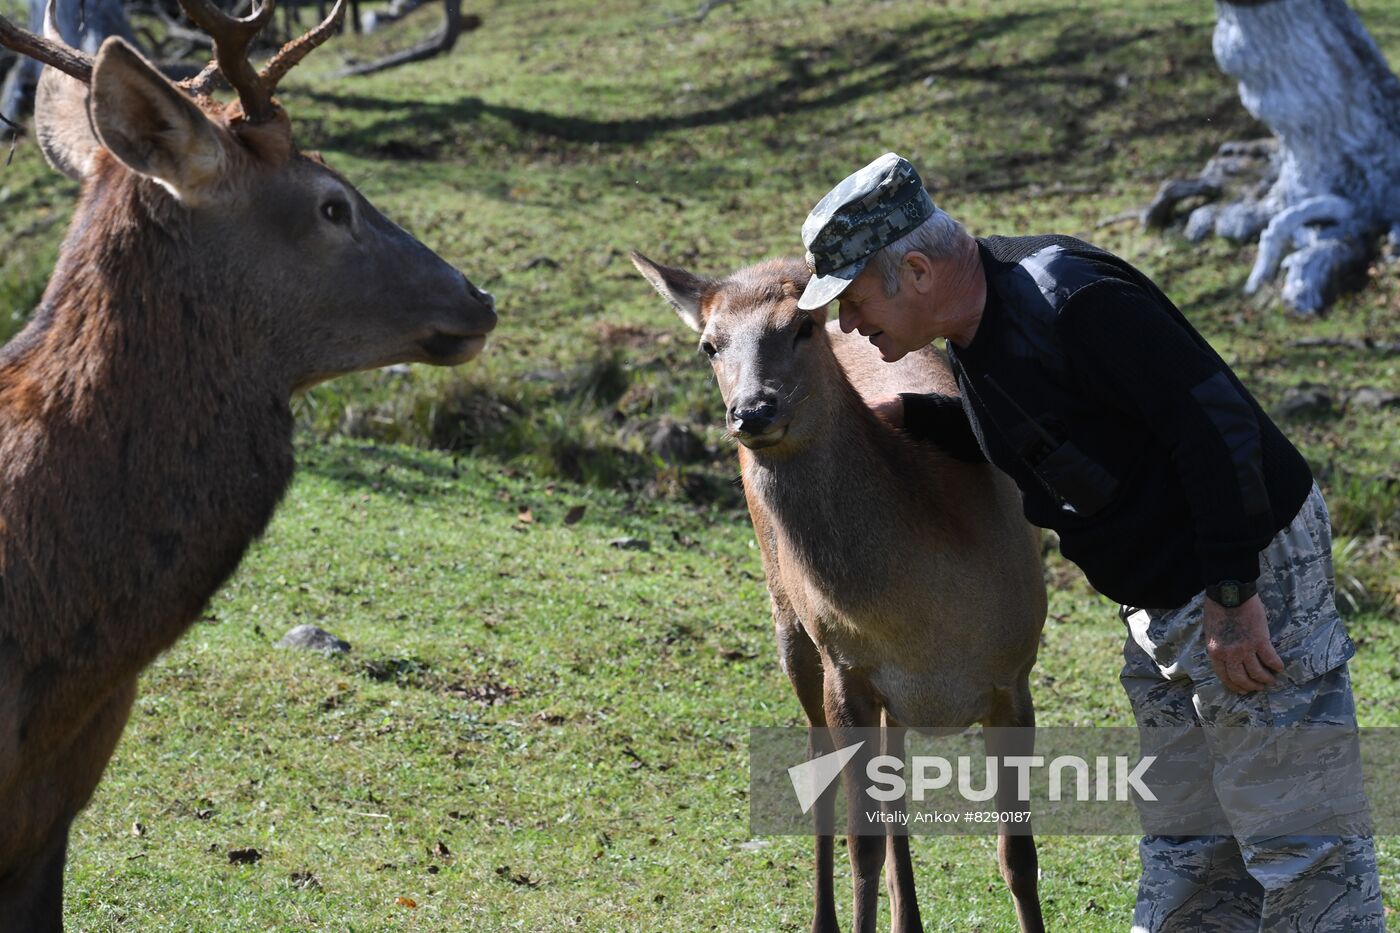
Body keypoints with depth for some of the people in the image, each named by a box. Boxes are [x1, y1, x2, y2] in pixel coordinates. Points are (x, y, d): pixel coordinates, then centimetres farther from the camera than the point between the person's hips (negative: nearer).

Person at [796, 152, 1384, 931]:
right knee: (1188, 851, 16)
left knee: (1298, 841, -6)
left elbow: (1215, 424, -25)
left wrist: (1232, 594, -25)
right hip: (1162, 604, 10)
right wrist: (907, 417, 12)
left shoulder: (1072, 302, -23)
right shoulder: (977, 329, 7)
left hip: (1252, 572, -10)